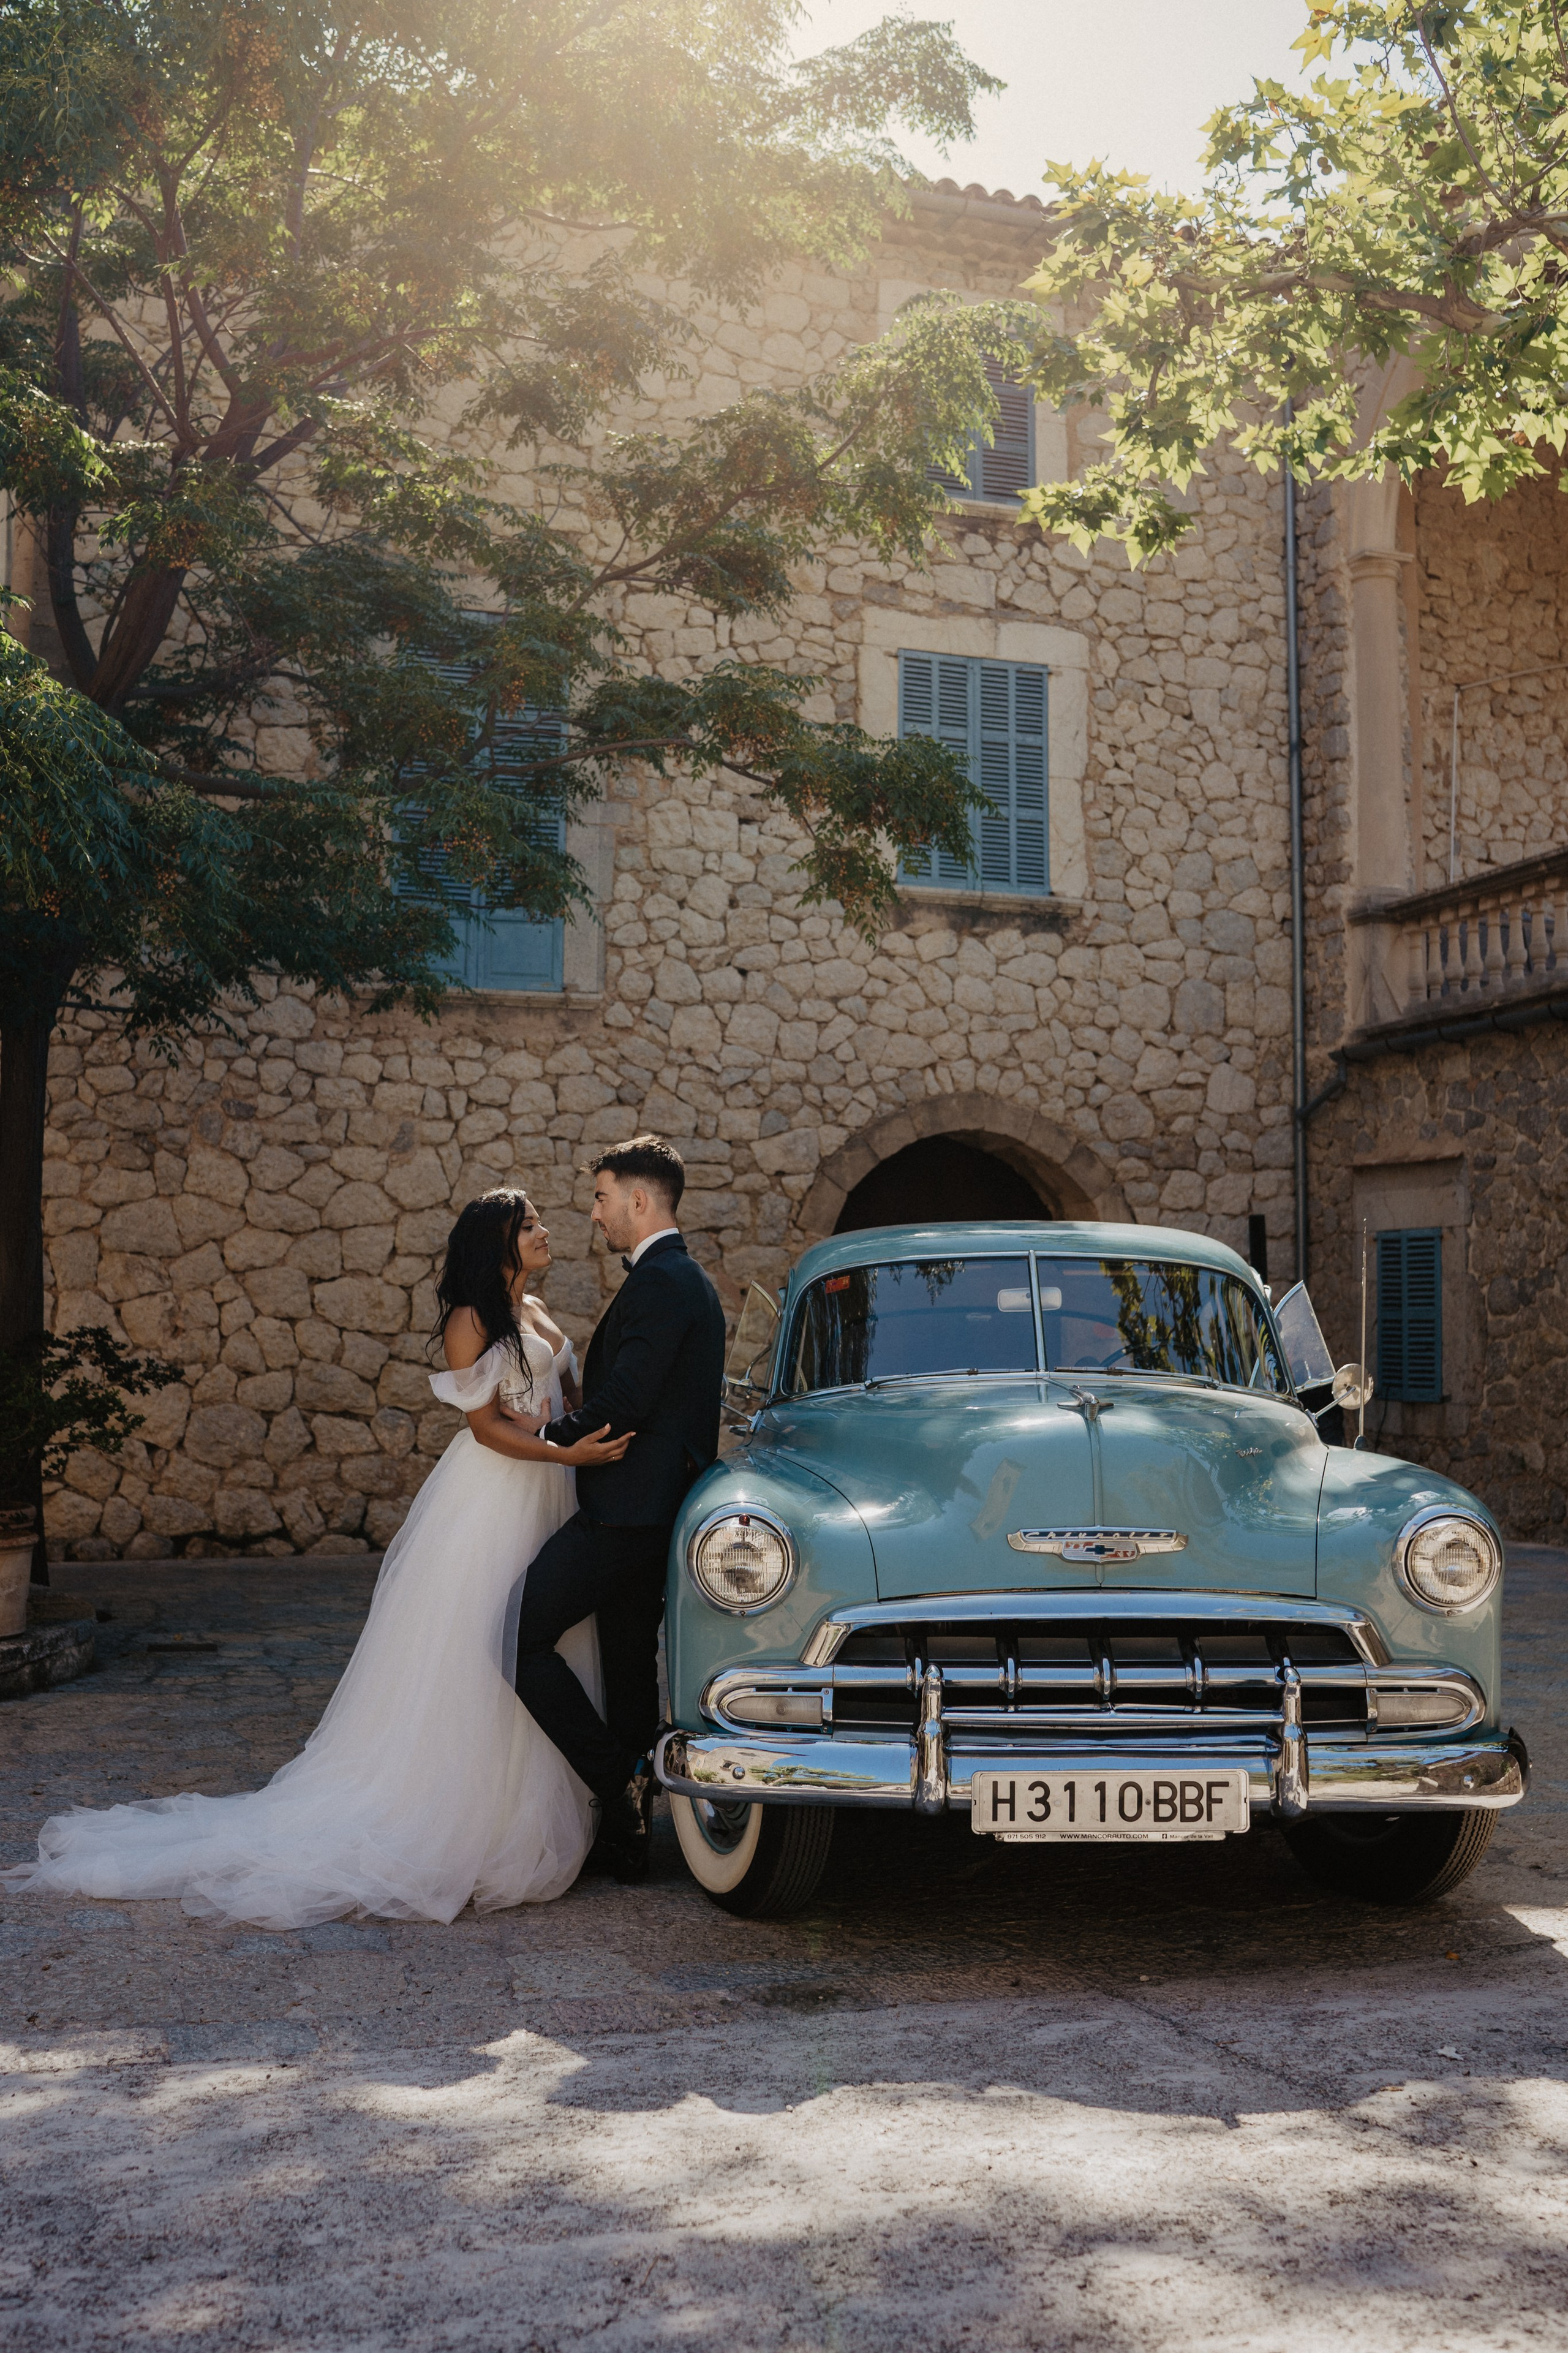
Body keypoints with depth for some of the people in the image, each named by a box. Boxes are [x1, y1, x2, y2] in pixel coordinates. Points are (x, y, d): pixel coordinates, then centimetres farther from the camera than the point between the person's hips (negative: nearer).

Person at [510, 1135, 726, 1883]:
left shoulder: (657, 1283, -15)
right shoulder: (689, 1279, 17)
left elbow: (621, 1406, -21)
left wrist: (546, 1435, -5)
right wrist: (567, 1427, 12)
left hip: (626, 1506, -10)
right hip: (657, 1507, 10)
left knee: (523, 1635, -8)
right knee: (629, 1663, 13)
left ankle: (616, 1781, -6)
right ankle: (629, 1828, 19)